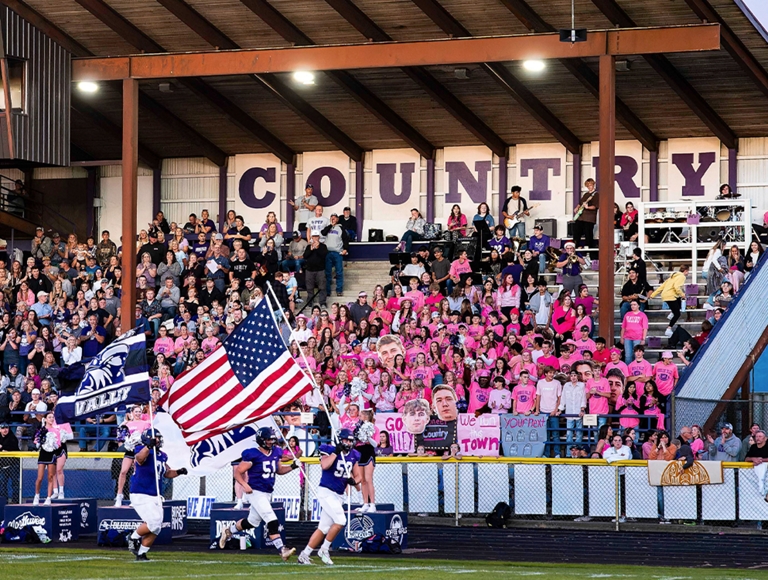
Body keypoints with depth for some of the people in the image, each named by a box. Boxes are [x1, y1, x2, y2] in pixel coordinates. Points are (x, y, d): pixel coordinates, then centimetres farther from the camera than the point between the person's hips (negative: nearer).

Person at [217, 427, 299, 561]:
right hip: (256, 493, -8)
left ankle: (228, 531, 44)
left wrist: (292, 466, 3)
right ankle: (281, 550, -18)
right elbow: (238, 472, -11)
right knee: (272, 522, -17)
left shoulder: (275, 452, 5)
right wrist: (245, 485, -26)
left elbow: (279, 470, 20)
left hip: (267, 493, 8)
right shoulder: (253, 455, -16)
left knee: (251, 522, 22)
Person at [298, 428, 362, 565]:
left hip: (339, 496, 7)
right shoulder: (329, 450, -9)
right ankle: (324, 550, -4)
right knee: (340, 521, -20)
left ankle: (304, 555, 15)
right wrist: (336, 452, -25)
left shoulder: (353, 456, 9)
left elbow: (357, 476, 15)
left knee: (324, 528, 8)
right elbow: (324, 465, -28)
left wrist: (354, 481, -6)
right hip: (326, 492, -7)